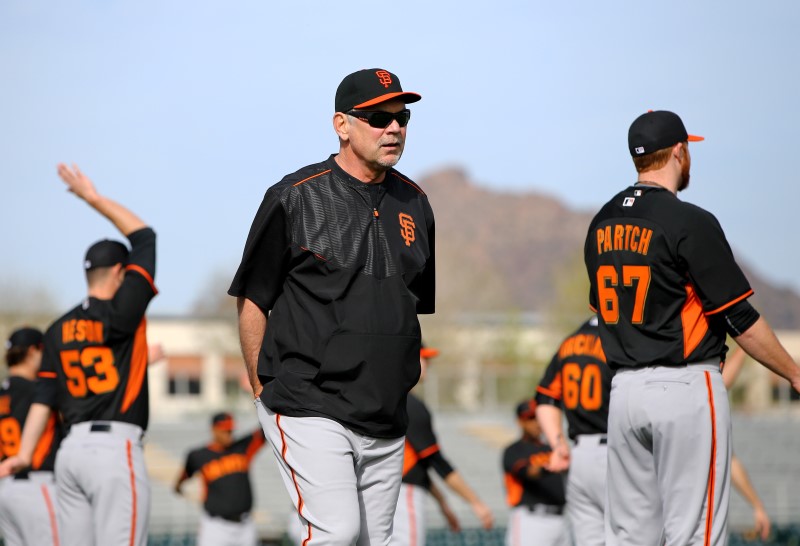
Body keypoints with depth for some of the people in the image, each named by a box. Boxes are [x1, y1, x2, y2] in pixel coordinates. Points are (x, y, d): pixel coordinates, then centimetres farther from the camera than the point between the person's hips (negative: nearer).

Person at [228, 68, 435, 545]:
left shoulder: (414, 203, 12)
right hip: (309, 413, -6)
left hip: (388, 423, 6)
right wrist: (264, 390, -1)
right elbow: (252, 300, 0)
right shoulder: (295, 197, -5)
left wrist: (407, 379, 16)